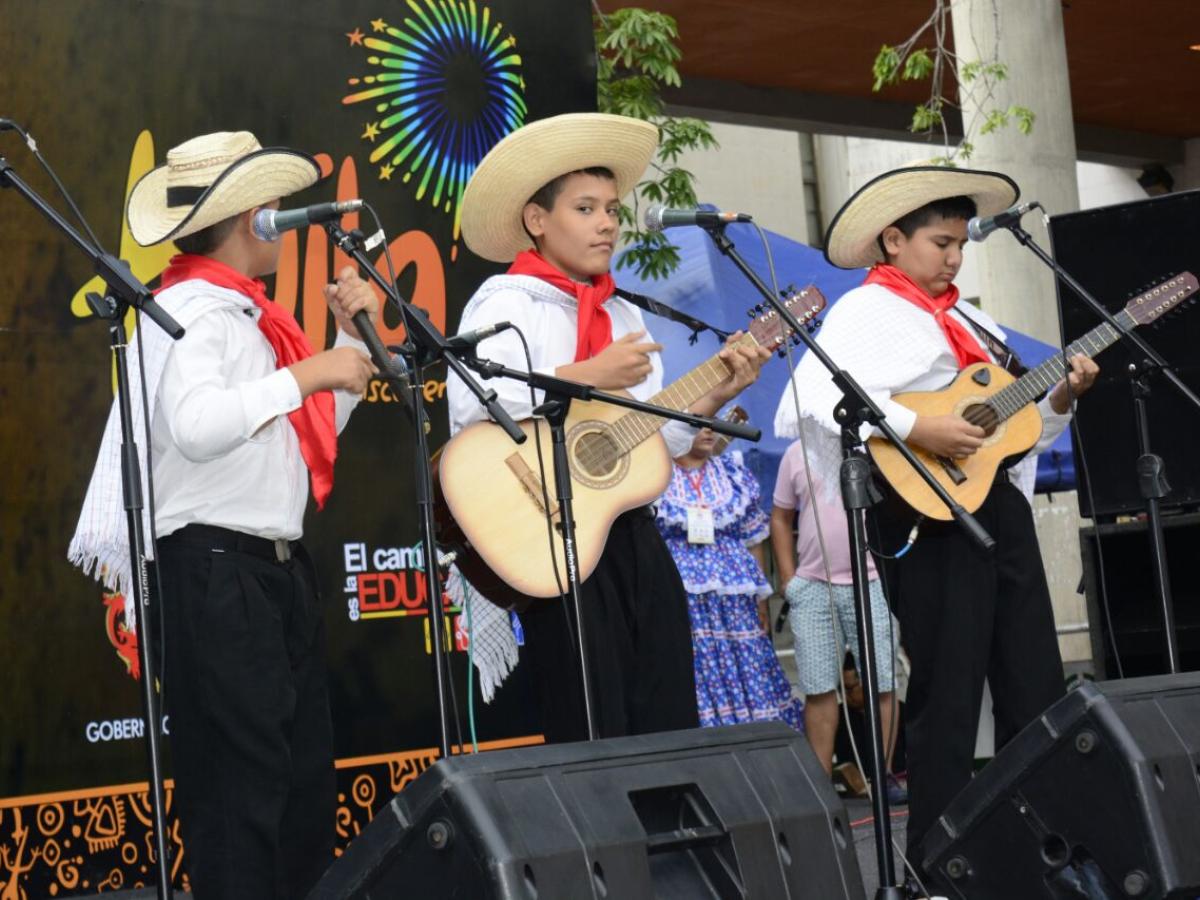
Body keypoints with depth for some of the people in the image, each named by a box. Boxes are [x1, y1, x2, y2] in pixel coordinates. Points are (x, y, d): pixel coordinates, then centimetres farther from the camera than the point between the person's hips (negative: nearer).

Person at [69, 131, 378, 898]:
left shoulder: (247, 314, 15)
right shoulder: (191, 311, -12)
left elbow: (313, 430, 25)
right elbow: (197, 426, -30)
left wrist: (352, 338, 15)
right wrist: (306, 373, -23)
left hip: (279, 569, 10)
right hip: (215, 574, -10)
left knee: (307, 778, 14)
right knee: (239, 785, -8)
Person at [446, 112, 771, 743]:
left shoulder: (624, 317, 20)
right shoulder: (508, 302, -3)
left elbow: (653, 439, 17)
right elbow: (468, 403, -23)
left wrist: (713, 398, 1)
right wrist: (587, 377, -20)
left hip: (632, 533, 7)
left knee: (672, 732, 7)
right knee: (594, 741, -4)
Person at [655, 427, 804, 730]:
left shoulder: (733, 473, 11)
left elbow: (753, 540, 14)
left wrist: (761, 601, 12)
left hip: (732, 602, 3)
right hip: (675, 601, -3)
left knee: (742, 678, 3)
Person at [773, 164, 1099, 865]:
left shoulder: (972, 321, 22)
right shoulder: (867, 312, -4)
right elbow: (812, 399, -22)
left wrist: (1063, 396, 6)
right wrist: (917, 429, -25)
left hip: (998, 502, 8)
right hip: (927, 512, -8)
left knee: (1038, 689, 9)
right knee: (948, 694, -5)